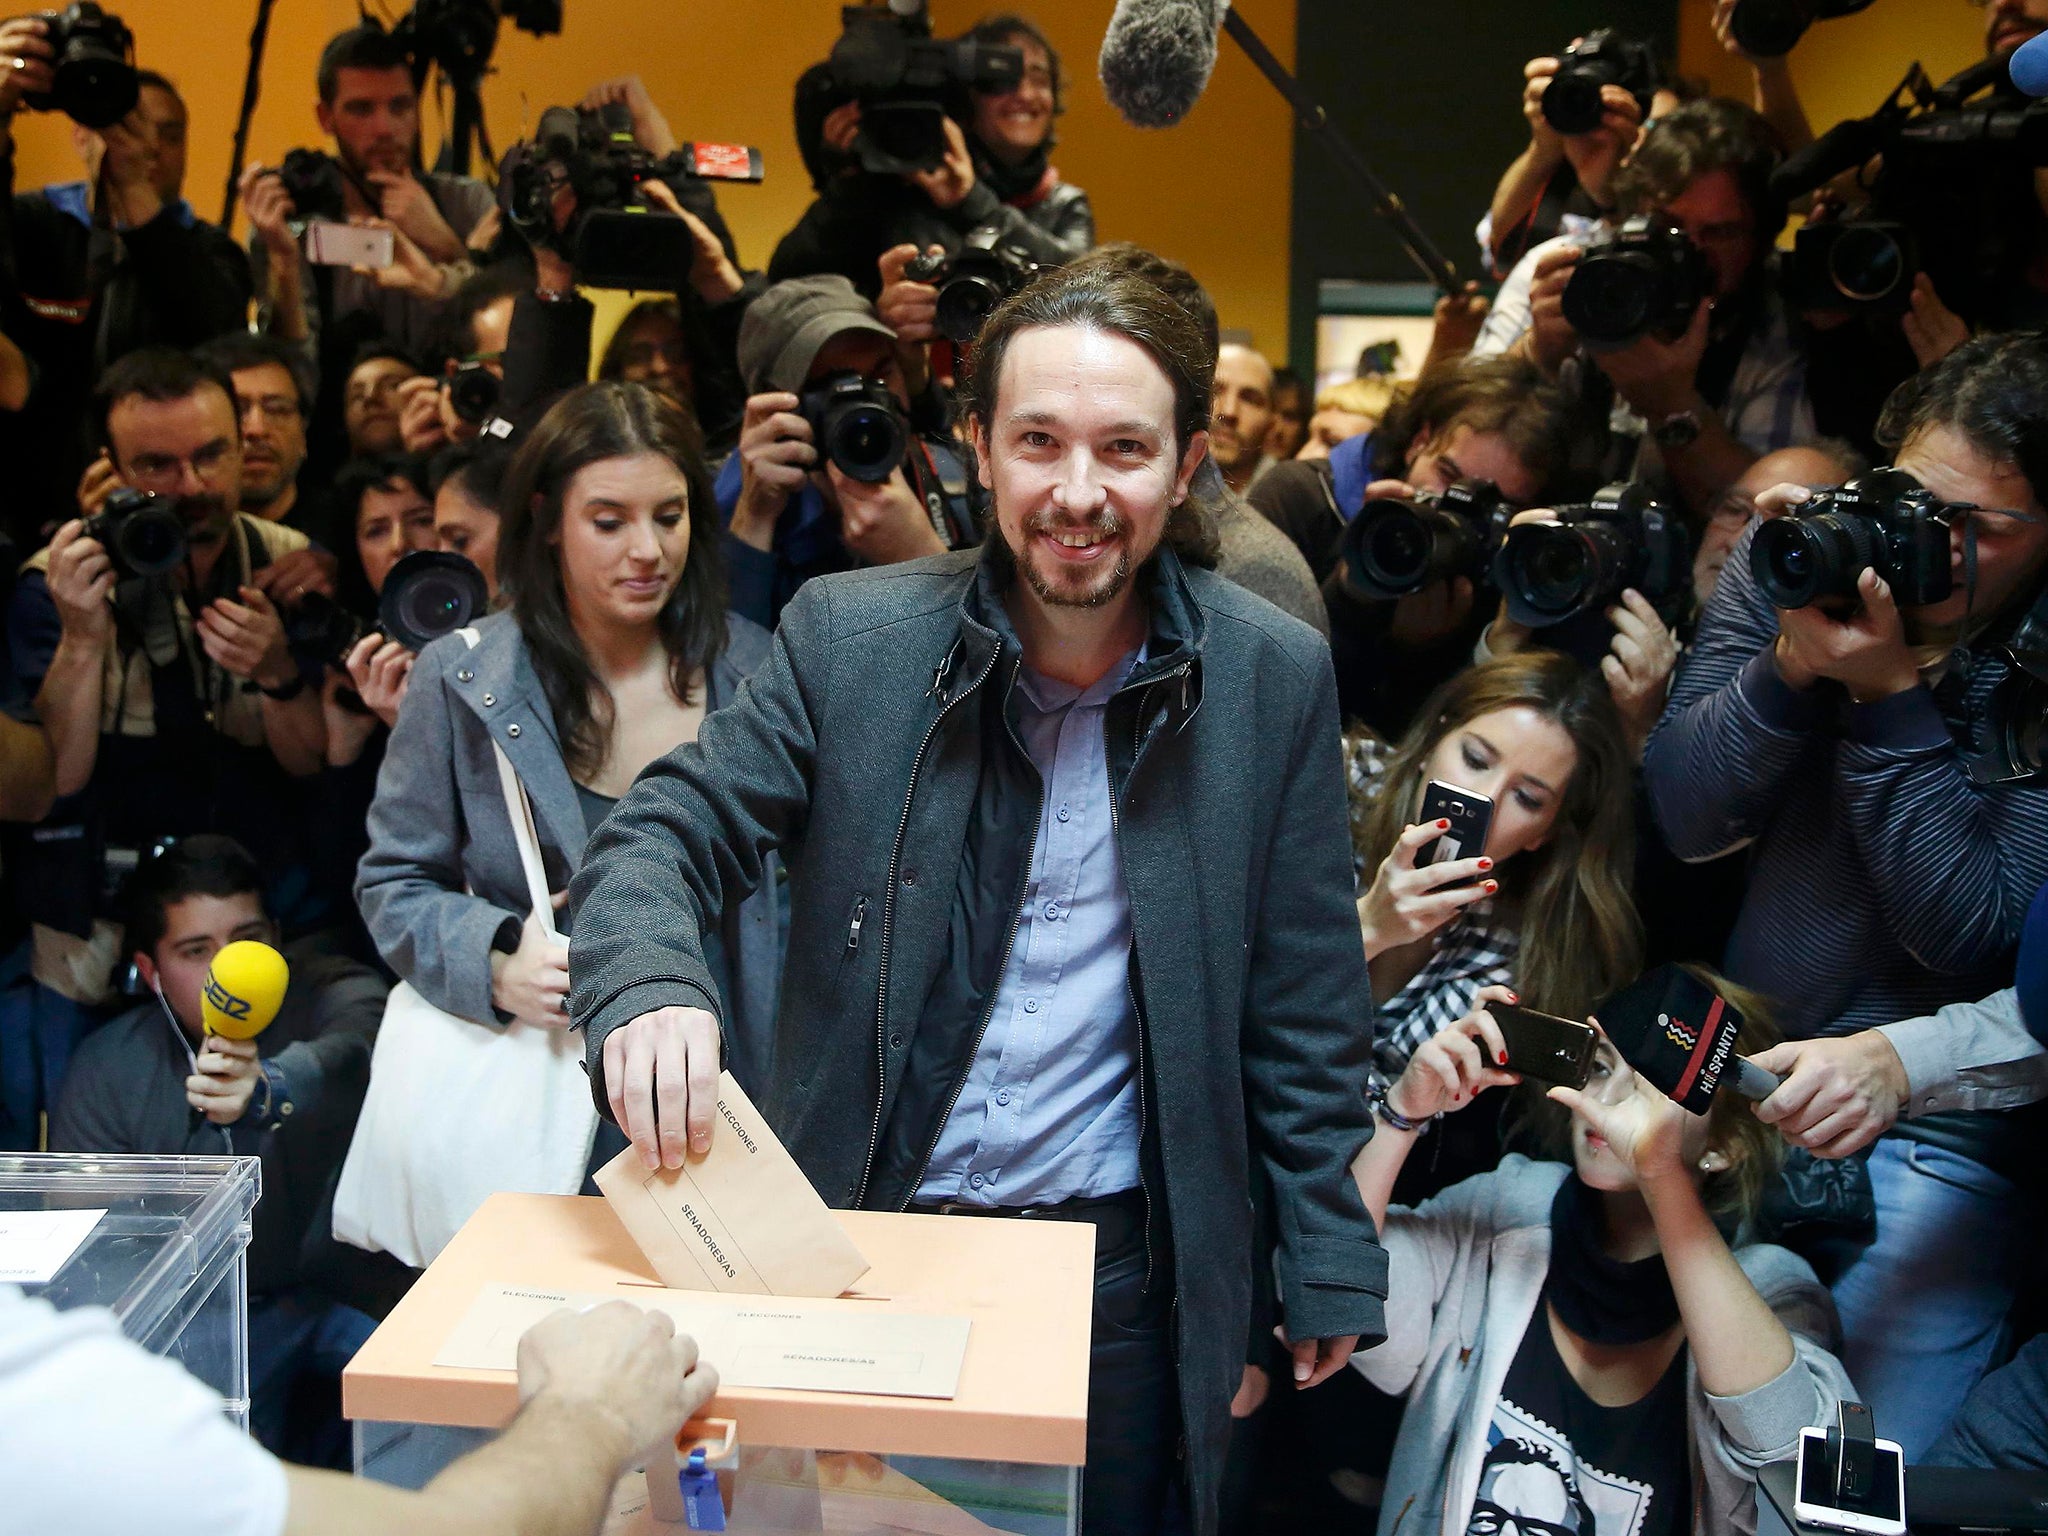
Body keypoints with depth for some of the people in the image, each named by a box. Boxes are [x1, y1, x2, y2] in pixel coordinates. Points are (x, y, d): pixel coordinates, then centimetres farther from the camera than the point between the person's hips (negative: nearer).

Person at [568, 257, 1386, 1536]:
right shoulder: (846, 636, -8)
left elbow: (1305, 1010, -1)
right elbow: (668, 837, -7)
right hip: (859, 1237, 1)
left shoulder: (1276, 680, -6)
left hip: (1122, 1268, 0)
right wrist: (648, 987, -30)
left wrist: (1333, 1263, 2)